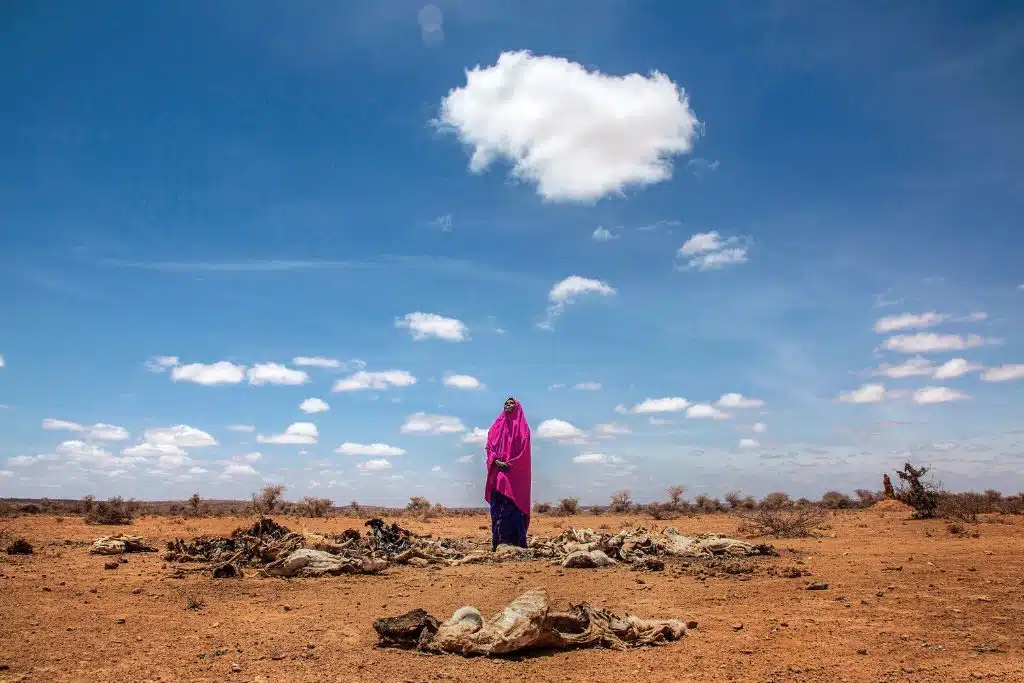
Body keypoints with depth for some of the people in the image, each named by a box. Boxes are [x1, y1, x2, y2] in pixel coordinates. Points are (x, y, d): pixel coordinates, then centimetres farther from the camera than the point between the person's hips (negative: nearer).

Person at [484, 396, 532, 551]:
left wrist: (510, 464, -12)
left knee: (513, 507, -10)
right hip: (497, 473, 4)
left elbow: (524, 450, -3)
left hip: (515, 474, -4)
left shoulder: (522, 426, 5)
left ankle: (516, 541, -9)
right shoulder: (496, 426, 17)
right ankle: (497, 542, 3)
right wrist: (496, 461, -7)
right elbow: (489, 447, 10)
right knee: (497, 508, 1)